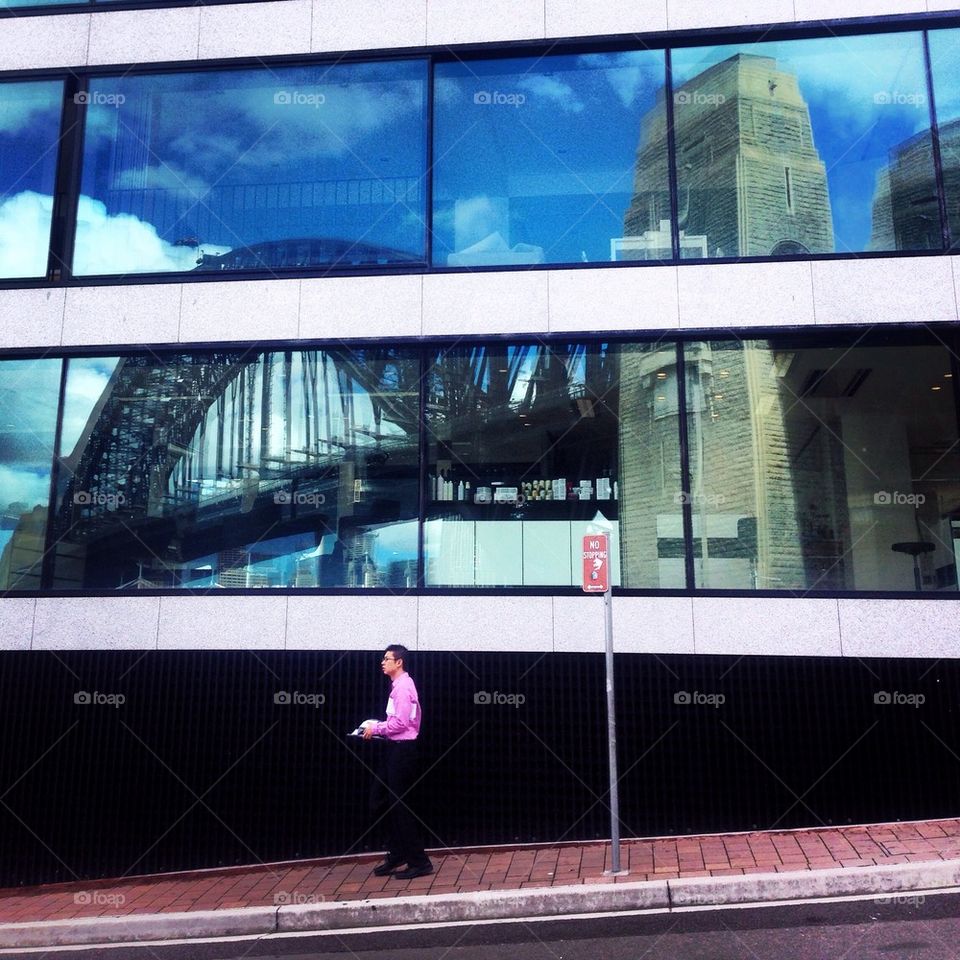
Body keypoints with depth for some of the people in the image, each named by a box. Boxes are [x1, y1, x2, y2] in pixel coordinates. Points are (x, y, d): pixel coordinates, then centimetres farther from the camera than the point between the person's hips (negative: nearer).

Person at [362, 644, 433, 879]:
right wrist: (377, 726, 8)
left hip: (402, 750, -10)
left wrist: (375, 729, -11)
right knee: (381, 802, 15)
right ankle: (397, 855, 26)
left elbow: (400, 722, -23)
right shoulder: (399, 685, 13)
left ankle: (419, 862, 8)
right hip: (395, 748, 10)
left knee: (399, 806, -2)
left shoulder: (403, 686, -17)